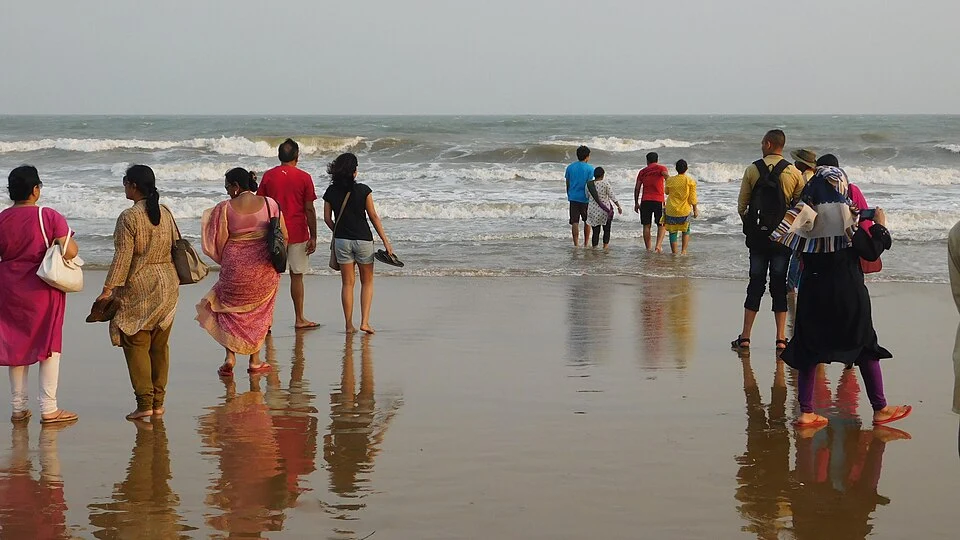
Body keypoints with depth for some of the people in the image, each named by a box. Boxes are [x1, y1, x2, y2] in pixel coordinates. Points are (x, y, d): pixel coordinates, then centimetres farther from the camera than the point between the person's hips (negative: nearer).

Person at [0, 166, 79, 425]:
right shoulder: (50, 217, -13)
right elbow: (70, 252, -18)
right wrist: (72, 243, 4)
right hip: (42, 291, -4)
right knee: (49, 345, 5)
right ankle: (48, 409, 5)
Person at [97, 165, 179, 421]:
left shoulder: (129, 217, -13)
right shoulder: (166, 214, 7)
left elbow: (123, 256, -16)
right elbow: (176, 247, 12)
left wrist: (108, 289, -13)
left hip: (138, 288, -6)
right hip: (167, 285, 6)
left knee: (136, 345, -1)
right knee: (160, 345, 11)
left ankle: (145, 402, -7)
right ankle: (158, 402, 14)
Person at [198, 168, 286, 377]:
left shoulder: (225, 208, -9)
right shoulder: (269, 204, -4)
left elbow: (218, 242, -6)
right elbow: (283, 236, -2)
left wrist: (224, 262, 14)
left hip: (235, 267, -2)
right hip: (264, 268, 2)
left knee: (229, 310, 17)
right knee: (258, 313, 16)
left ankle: (230, 356, 6)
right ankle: (255, 361, 19)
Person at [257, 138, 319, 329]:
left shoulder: (268, 176, 1)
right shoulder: (304, 177, -5)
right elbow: (309, 209, -6)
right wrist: (313, 237, 0)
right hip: (297, 233, -2)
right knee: (296, 276, 7)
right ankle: (299, 319, 13)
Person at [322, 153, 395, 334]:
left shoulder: (331, 192, -3)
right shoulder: (363, 190, -10)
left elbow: (327, 219, 3)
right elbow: (373, 216, -8)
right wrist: (385, 241, -2)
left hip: (341, 240, 2)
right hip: (363, 239, -2)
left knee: (347, 283, 9)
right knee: (367, 282, 12)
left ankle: (349, 325, 9)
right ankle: (365, 322, 2)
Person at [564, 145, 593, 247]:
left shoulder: (570, 167, 2)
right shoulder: (590, 168, -8)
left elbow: (567, 184, 7)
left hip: (573, 197, 2)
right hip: (585, 198, -2)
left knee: (574, 222, 1)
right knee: (587, 221, 14)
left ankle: (576, 244, -3)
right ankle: (586, 244, 17)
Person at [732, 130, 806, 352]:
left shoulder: (752, 170, -2)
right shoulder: (794, 173, -2)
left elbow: (741, 205, 1)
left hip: (757, 235, 0)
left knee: (756, 283, 7)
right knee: (779, 284, 5)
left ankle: (745, 337, 5)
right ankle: (781, 338, 2)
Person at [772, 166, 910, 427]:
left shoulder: (806, 214, -3)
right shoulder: (844, 213, -13)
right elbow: (871, 251, -9)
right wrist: (880, 226, 7)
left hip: (813, 293, 4)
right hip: (848, 294, -3)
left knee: (809, 350, 9)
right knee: (866, 348, 9)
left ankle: (806, 411, 6)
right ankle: (880, 408, 16)